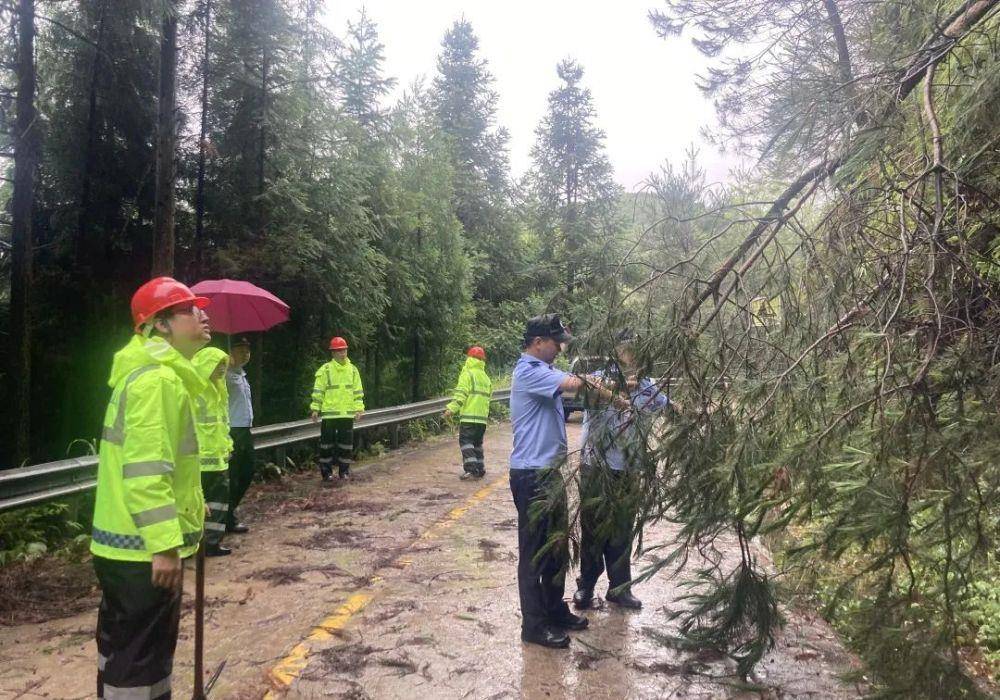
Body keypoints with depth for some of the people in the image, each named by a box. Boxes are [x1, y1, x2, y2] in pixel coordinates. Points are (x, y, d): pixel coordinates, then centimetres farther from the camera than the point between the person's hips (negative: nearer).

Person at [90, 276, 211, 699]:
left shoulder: (152, 371, 15)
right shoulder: (157, 378, -19)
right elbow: (147, 468, -27)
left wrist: (191, 503, 26)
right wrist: (165, 544, -27)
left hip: (124, 542, 11)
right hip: (145, 547, -11)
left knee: (123, 647, 23)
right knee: (143, 656, 0)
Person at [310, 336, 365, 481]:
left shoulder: (353, 370, 8)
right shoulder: (325, 370, -2)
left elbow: (358, 391, 11)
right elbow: (318, 391, -1)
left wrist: (359, 408, 3)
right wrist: (315, 409, -5)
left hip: (348, 414, 3)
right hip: (329, 413, -3)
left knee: (346, 443, 7)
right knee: (327, 442, 3)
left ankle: (344, 470, 18)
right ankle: (326, 471, 13)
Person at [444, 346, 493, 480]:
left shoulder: (467, 374, -6)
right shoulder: (486, 378, 17)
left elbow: (461, 394, -16)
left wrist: (452, 409, -19)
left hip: (469, 416, -7)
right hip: (483, 417, 7)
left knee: (466, 441, -6)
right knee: (478, 443, 16)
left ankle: (471, 469, -15)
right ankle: (480, 469, 17)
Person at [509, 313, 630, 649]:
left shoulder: (543, 371, 14)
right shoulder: (529, 372, -18)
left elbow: (575, 384, 8)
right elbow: (578, 384, -26)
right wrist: (618, 400, -15)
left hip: (549, 471, 10)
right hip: (531, 475, -10)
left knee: (557, 547, 19)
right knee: (534, 552, 0)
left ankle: (555, 610, 32)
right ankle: (534, 625, 11)